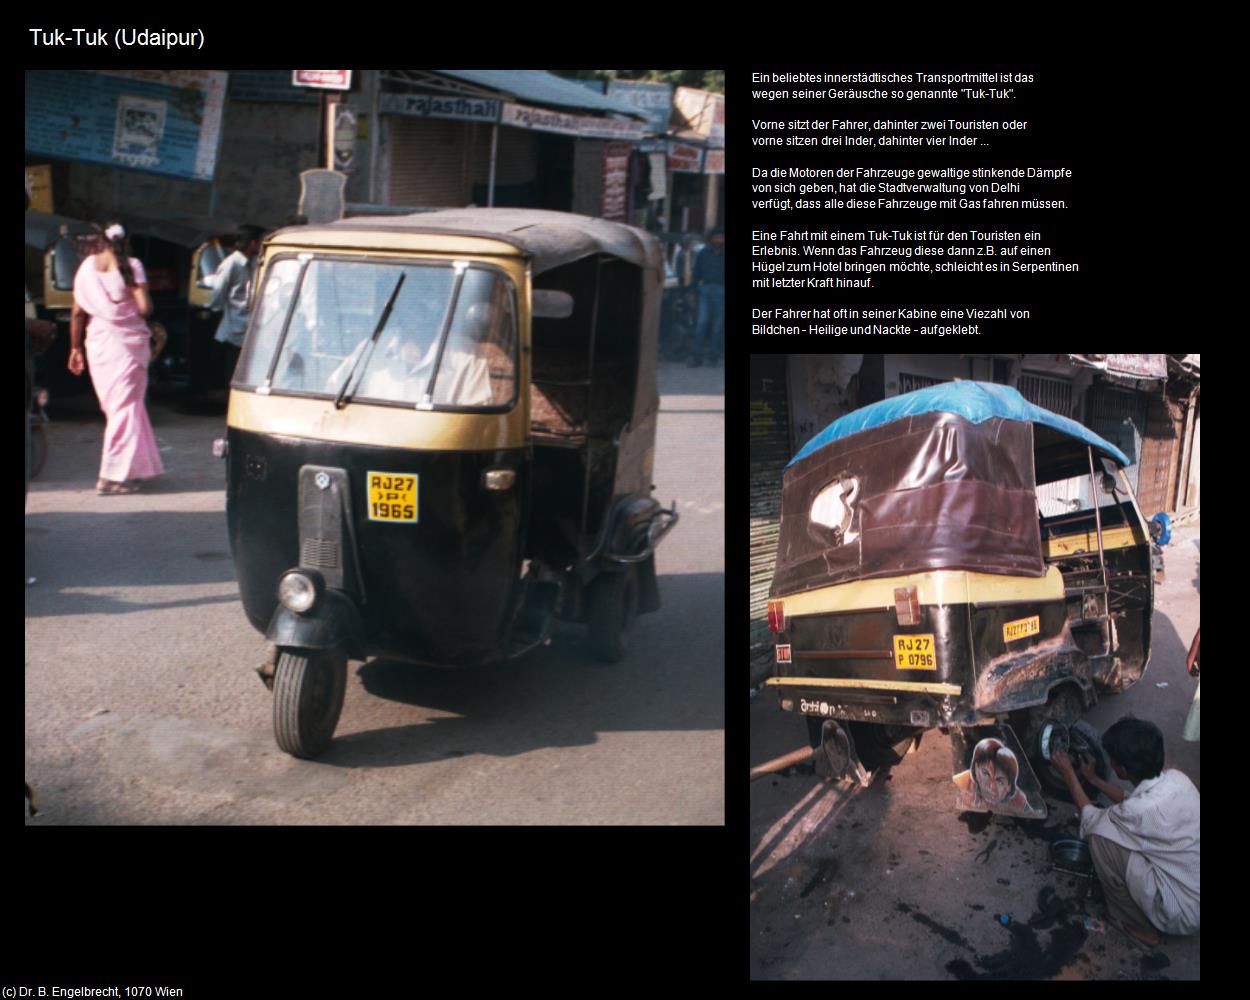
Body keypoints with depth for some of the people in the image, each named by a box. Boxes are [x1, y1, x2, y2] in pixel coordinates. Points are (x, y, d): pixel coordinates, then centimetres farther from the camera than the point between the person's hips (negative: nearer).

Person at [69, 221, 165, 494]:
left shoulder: (87, 266, 3)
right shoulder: (131, 265, -7)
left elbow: (77, 312, 3)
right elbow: (145, 308, -15)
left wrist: (75, 348, 10)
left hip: (98, 342, 4)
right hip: (128, 342, -4)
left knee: (113, 406, 15)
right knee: (126, 406, 0)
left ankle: (130, 467, 22)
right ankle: (113, 475, -4)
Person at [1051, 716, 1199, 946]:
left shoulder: (1140, 811, -29)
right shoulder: (1175, 778, -7)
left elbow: (1090, 819, -5)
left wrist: (1068, 773, 6)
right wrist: (1093, 779, 26)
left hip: (1184, 914, -8)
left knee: (1102, 834, -12)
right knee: (1118, 822, 14)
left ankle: (1137, 925, 7)